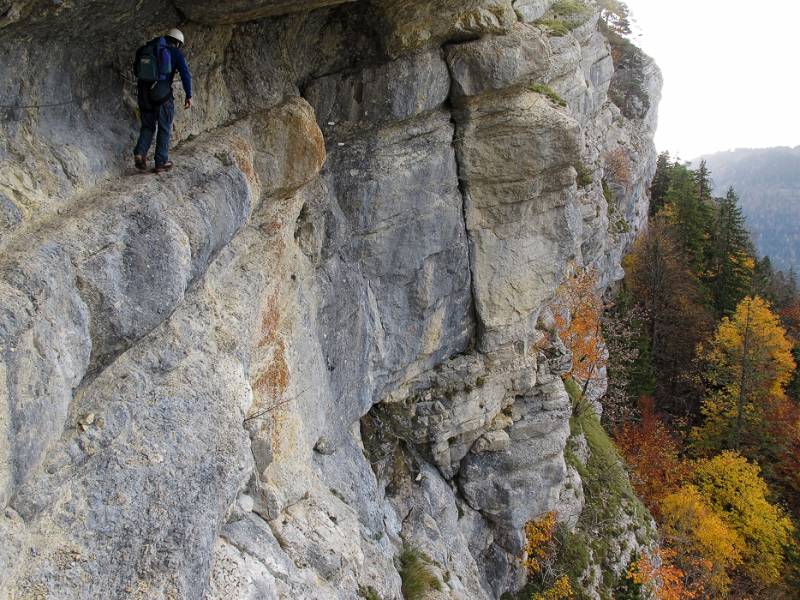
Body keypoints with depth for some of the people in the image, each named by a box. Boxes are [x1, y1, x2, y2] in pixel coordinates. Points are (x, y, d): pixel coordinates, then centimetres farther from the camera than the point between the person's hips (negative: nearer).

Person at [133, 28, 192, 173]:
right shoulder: (176, 53, 4)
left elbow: (136, 69, 24)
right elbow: (185, 74, -8)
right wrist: (189, 96, -5)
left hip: (143, 91, 4)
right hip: (163, 94, -4)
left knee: (147, 126, 16)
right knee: (164, 128, 8)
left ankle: (140, 152, -7)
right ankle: (161, 162, 9)